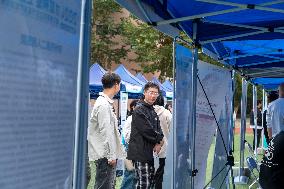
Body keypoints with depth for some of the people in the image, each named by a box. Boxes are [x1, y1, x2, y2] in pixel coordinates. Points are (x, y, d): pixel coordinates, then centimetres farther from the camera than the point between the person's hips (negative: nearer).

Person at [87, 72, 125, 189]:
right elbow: (106, 132, -19)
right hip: (105, 155, -10)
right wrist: (111, 156, -17)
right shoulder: (104, 105, -17)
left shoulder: (106, 103, 16)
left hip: (107, 154, 10)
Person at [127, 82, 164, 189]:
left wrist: (159, 143, -3)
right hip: (140, 153, -9)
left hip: (150, 152, 9)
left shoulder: (152, 110, 18)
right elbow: (147, 131, -18)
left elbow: (158, 130, 16)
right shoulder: (139, 110, -12)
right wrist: (159, 140, -5)